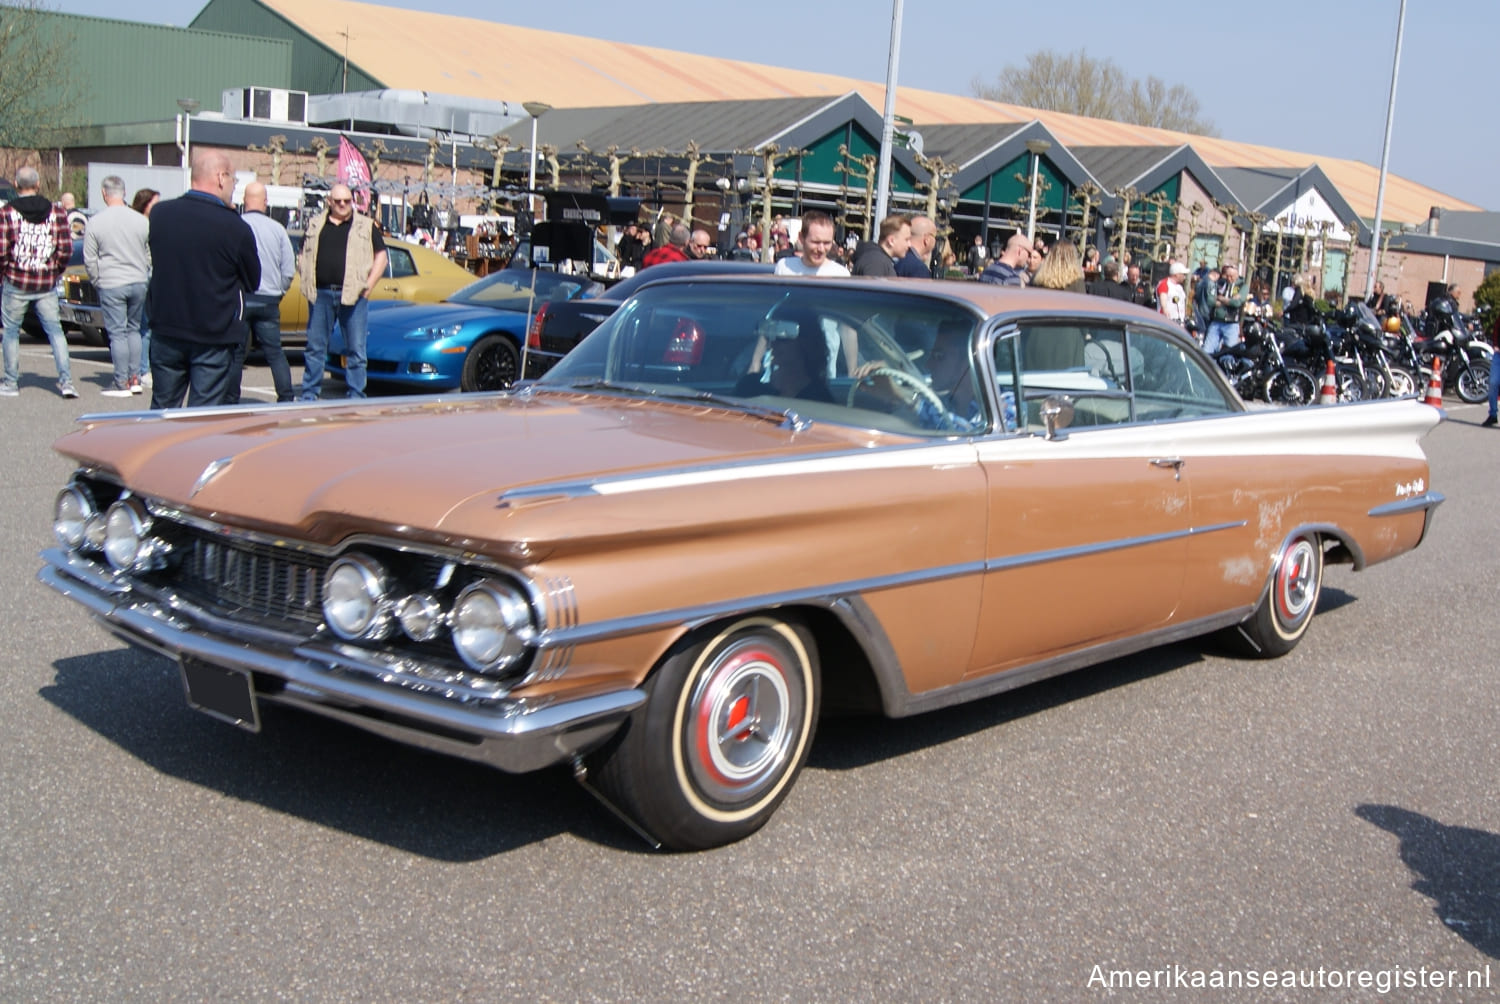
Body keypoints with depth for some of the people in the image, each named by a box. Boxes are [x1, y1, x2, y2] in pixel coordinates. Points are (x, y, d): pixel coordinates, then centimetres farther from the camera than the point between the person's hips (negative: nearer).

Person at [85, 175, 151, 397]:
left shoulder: (96, 223, -7)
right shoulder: (141, 220, 1)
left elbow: (89, 260, -2)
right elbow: (150, 255, 9)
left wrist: (97, 280, 12)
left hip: (111, 284, -3)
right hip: (138, 283, 3)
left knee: (117, 332, 0)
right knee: (134, 329, 15)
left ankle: (121, 383, 1)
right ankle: (134, 378, 14)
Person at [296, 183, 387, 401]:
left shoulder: (366, 226, 7)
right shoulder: (315, 225, 13)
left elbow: (381, 257, 4)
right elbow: (304, 255, 17)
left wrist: (368, 287, -5)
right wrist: (308, 285, 4)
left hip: (353, 295, -2)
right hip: (321, 294, 2)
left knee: (355, 350, 0)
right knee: (314, 347, 7)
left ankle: (356, 397, 6)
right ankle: (308, 395, 14)